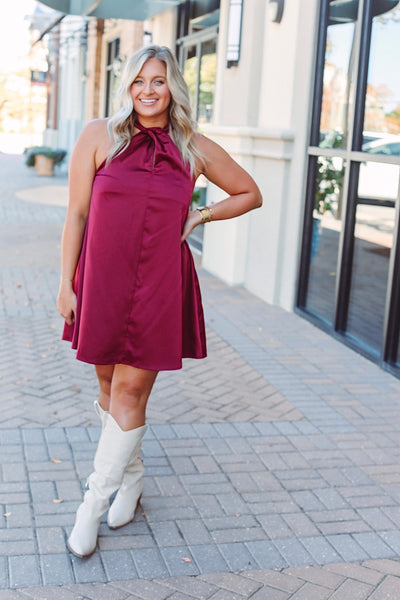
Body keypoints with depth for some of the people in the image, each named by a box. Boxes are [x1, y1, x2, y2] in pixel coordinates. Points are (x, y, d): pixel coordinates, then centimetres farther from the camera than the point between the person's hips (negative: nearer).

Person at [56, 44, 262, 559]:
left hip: (160, 286, -1)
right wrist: (66, 283, -3)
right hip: (102, 281, 1)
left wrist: (200, 216, 2)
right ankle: (131, 477, 36)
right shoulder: (99, 136, -1)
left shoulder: (197, 149, 2)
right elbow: (76, 213, 0)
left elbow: (250, 194, 15)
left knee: (131, 392, -1)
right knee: (110, 387, 12)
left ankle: (92, 506, 13)